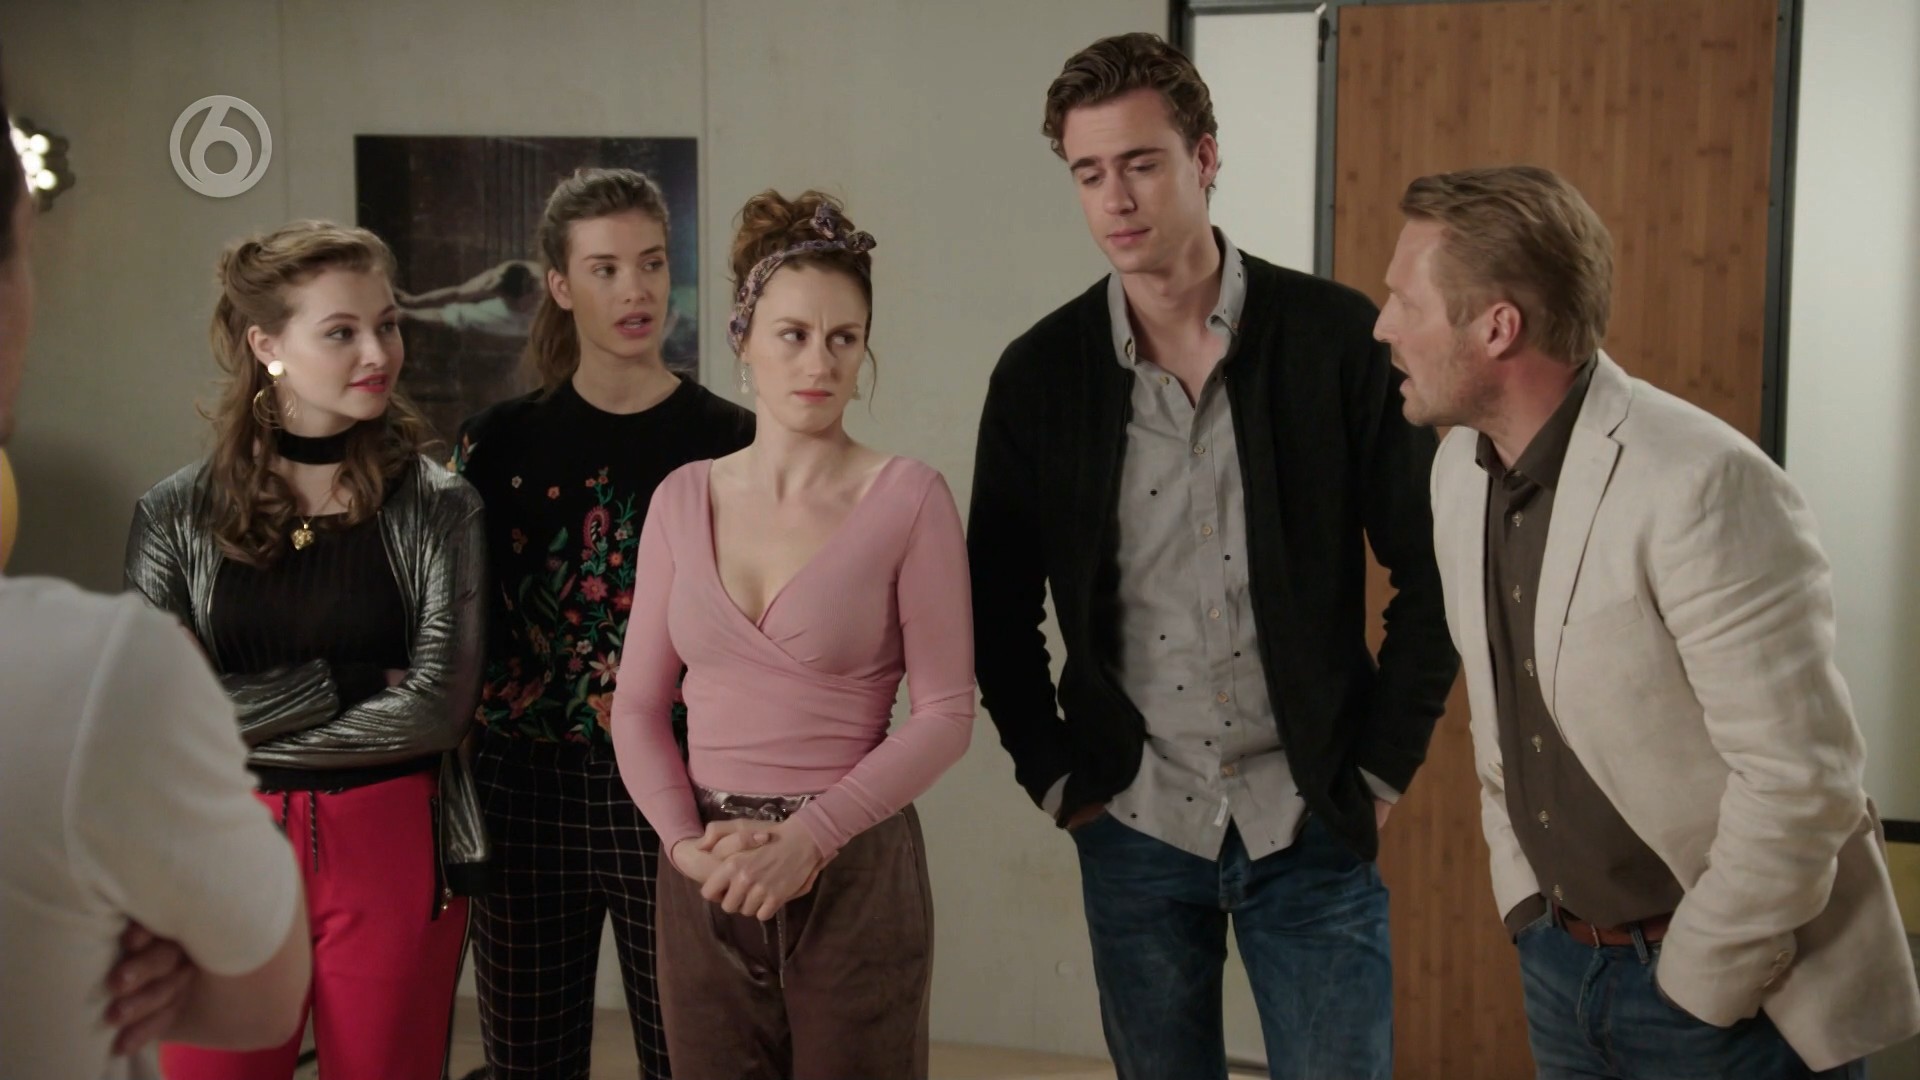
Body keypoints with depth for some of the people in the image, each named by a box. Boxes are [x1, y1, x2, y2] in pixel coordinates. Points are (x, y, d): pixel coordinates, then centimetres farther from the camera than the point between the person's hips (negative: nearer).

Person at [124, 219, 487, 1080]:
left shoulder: (438, 507, -2)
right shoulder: (177, 513, 0)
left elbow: (438, 706, -10)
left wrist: (245, 723, -10)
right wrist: (345, 684, -13)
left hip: (395, 851, 0)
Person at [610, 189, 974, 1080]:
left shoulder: (908, 497, -5)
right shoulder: (684, 498, 5)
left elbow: (946, 712, -8)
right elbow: (639, 704, 6)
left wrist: (808, 837, -15)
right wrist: (685, 841, -9)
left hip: (855, 873, -3)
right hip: (705, 878, 3)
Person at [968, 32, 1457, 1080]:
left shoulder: (1336, 338, -7)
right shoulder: (1039, 373, -2)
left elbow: (1431, 571, -2)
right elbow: (998, 608, 7)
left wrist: (1383, 766, -3)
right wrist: (1054, 775, 2)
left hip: (1313, 828, -2)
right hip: (1135, 829, 2)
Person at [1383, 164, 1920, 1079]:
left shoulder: (1705, 488, -24)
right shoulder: (1460, 465, 0)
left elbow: (1801, 775, -23)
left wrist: (1697, 986, -15)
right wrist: (1526, 900, 7)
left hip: (1741, 991, -7)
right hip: (1560, 960, 7)